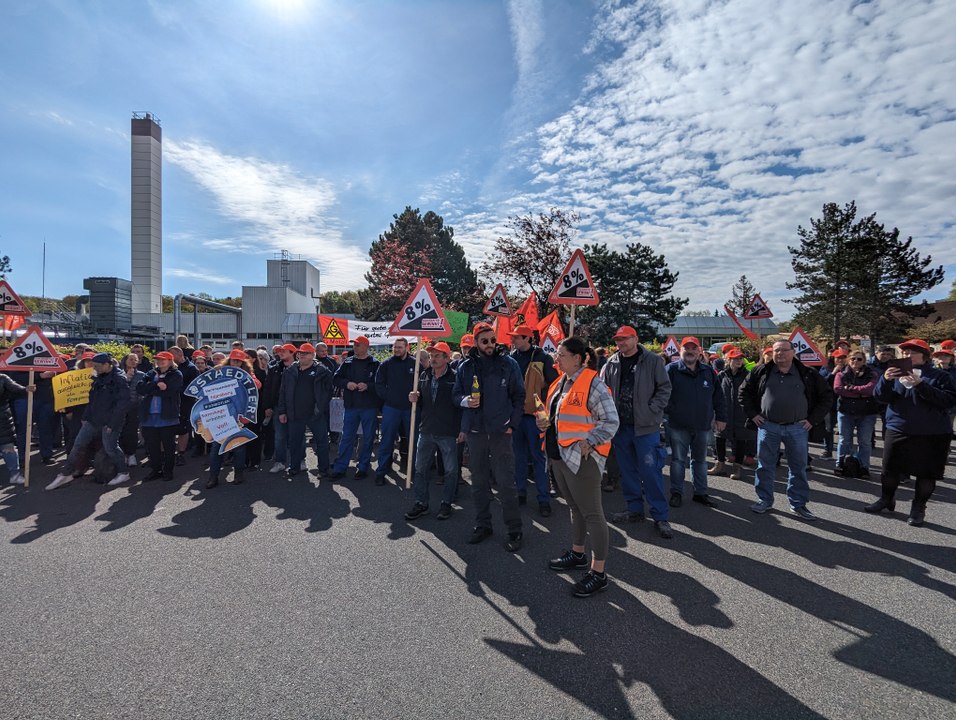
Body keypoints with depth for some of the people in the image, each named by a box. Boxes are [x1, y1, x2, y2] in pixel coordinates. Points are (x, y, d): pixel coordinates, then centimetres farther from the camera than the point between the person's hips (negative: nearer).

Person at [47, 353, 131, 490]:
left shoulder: (119, 379, -15)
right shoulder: (99, 378, 11)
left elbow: (122, 403, -18)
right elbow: (92, 399, 18)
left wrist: (112, 423, -18)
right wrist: (86, 417, 11)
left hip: (110, 422, -8)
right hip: (93, 419, 8)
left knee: (110, 448, -2)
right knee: (78, 445, 8)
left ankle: (123, 473, 16)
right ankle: (65, 474, 19)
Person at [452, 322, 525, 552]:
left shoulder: (508, 363, -1)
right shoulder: (466, 367, 7)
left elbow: (519, 396, 2)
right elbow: (456, 395, 13)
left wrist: (512, 423, -5)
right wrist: (465, 401, -9)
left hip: (500, 431, -3)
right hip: (474, 430, 3)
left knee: (506, 481, -2)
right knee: (478, 481, 13)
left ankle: (514, 530, 11)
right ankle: (482, 524, 27)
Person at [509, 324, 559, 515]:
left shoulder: (542, 358, -5)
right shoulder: (511, 358, 7)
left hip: (534, 414, -4)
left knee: (538, 457, 0)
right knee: (519, 456, 14)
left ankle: (544, 499, 7)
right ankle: (520, 492, 27)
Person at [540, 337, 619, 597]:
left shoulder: (592, 383, -15)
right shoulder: (559, 382, 12)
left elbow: (611, 421, -17)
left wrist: (588, 442, -23)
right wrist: (544, 421, 3)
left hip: (581, 457, -9)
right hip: (559, 455, 9)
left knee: (591, 513, -1)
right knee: (575, 507, 23)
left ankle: (598, 573, 9)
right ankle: (577, 553, 40)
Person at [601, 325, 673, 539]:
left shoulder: (653, 361, -4)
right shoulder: (611, 364, 5)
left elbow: (664, 388, -2)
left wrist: (651, 410, -12)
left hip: (646, 426, -4)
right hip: (620, 426, 4)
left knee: (650, 470, -3)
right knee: (627, 470, 13)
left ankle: (660, 517, 11)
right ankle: (634, 509, 28)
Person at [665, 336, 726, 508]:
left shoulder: (708, 372, 8)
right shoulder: (671, 370, -6)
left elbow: (718, 397, 12)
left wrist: (721, 417, 10)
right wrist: (667, 412, -14)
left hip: (703, 426, 4)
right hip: (678, 426, -4)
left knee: (700, 460, 15)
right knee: (678, 460, 5)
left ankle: (700, 492, 27)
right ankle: (676, 493, 17)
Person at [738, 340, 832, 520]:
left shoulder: (807, 374, 1)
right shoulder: (762, 372, 1)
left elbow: (826, 395, 7)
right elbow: (744, 391, 10)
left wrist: (813, 419, 1)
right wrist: (752, 414, 3)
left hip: (797, 428, 0)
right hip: (768, 426, 0)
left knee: (798, 467, 9)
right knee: (765, 465, 7)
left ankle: (798, 503, 22)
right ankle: (764, 500, 20)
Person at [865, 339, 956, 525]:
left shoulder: (939, 375, -2)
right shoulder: (896, 373, 5)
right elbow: (880, 396, -4)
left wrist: (921, 385, -25)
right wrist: (885, 379, -23)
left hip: (933, 434, -2)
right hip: (898, 430, 2)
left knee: (927, 472, 7)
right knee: (890, 468, 10)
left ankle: (918, 508, 22)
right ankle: (886, 499, 29)